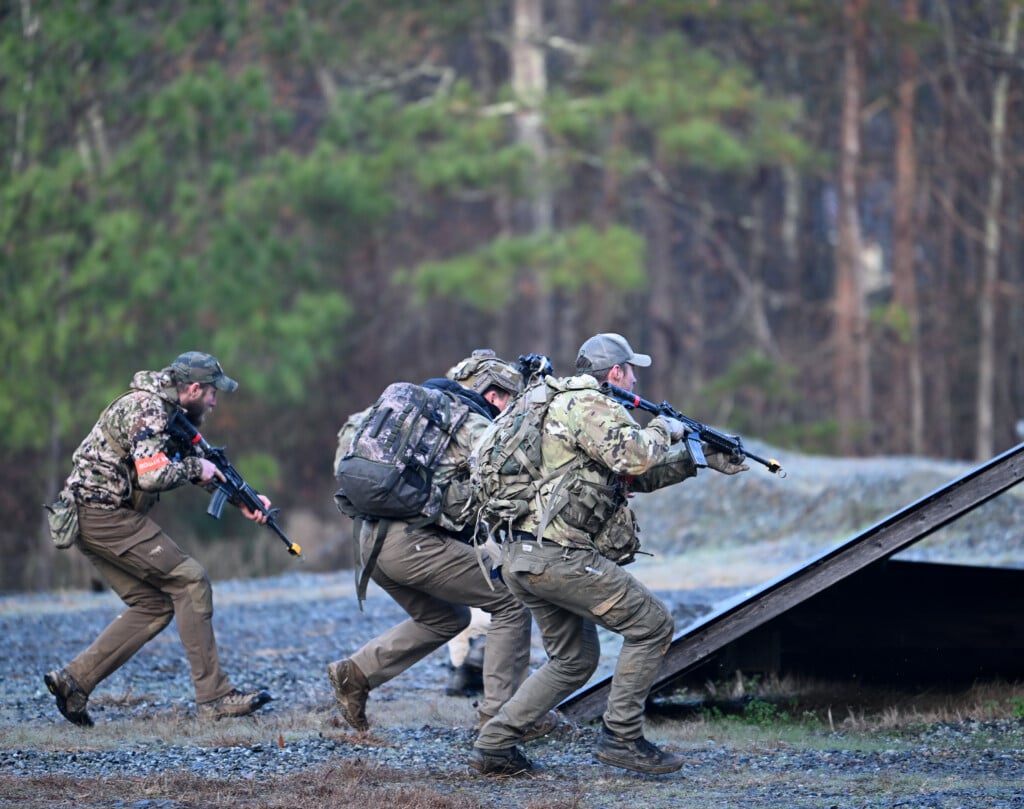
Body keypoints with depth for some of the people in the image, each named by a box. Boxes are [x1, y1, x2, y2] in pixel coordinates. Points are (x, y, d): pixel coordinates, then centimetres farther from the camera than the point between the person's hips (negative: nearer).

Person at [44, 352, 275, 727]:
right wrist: (194, 468, -11)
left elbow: (204, 466, 23)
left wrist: (243, 499, 9)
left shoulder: (172, 412, 15)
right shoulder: (147, 409, -17)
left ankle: (74, 680, 7)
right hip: (105, 514, -10)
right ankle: (213, 695, -8)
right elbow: (153, 476, -28)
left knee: (153, 605, 9)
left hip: (94, 519, 10)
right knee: (189, 581, -9)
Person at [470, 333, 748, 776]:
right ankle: (621, 737, -2)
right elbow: (634, 457, -24)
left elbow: (639, 477, 30)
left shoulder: (566, 405, 24)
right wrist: (663, 429, -4)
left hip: (521, 557, 10)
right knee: (652, 624, -2)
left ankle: (494, 744, 15)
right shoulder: (590, 405, -8)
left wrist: (702, 458, 29)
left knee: (574, 660, 20)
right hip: (558, 555, -10)